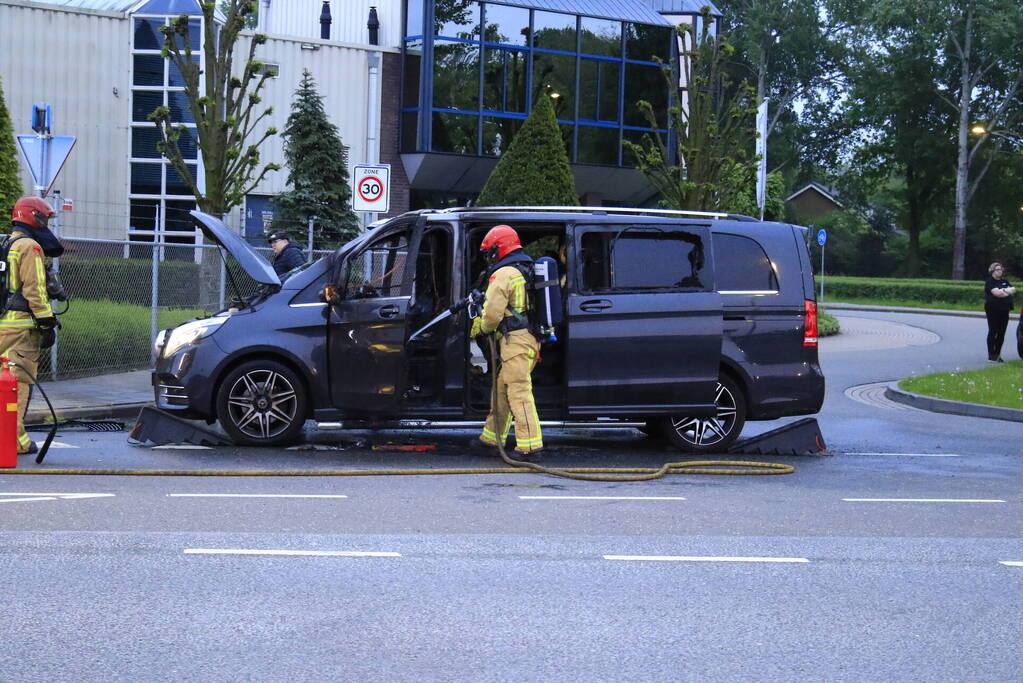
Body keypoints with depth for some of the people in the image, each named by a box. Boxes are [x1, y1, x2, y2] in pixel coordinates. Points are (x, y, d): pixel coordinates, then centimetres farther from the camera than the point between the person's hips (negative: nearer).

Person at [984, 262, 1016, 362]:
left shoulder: (1004, 281, 18)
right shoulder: (990, 281, -5)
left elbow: (1013, 289, 6)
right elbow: (997, 293, -18)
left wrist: (1004, 290, -12)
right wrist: (1008, 292, -3)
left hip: (1004, 311, 6)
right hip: (993, 311, -6)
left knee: (1001, 333, 6)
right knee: (993, 332, -4)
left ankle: (997, 354, 13)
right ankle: (991, 355, -2)